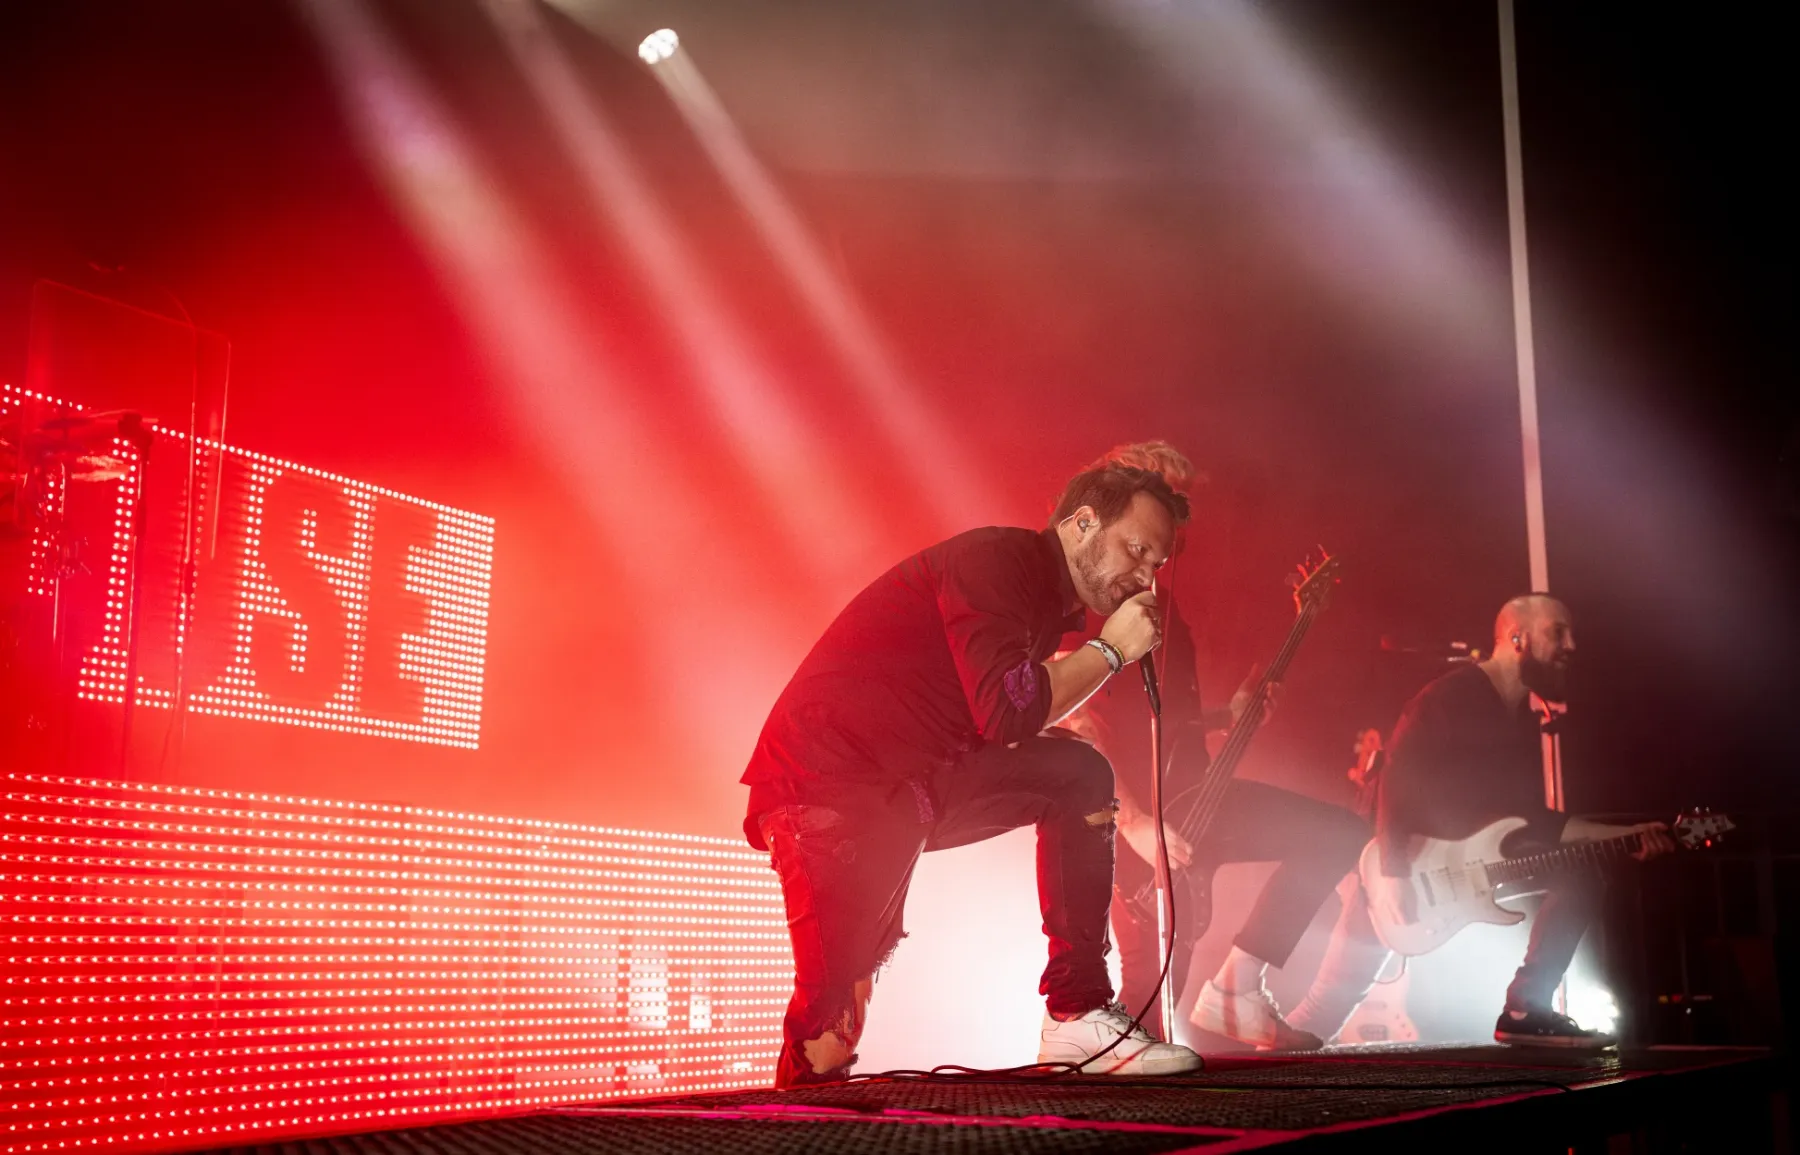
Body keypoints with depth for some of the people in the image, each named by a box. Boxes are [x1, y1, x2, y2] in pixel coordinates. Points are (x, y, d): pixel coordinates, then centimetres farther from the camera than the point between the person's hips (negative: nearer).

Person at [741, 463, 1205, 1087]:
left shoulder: (1047, 602, 16)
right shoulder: (994, 561, -14)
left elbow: (1019, 734, 19)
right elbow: (1007, 713, -26)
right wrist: (1110, 650, -12)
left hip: (915, 782, 10)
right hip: (823, 783, -10)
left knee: (1081, 775, 3)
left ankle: (1078, 1013, 4)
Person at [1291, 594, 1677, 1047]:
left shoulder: (1527, 722, 7)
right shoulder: (1447, 699, -19)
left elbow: (1536, 821, 9)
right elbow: (1395, 785, -26)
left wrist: (1622, 835, -1)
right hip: (1407, 861, -7)